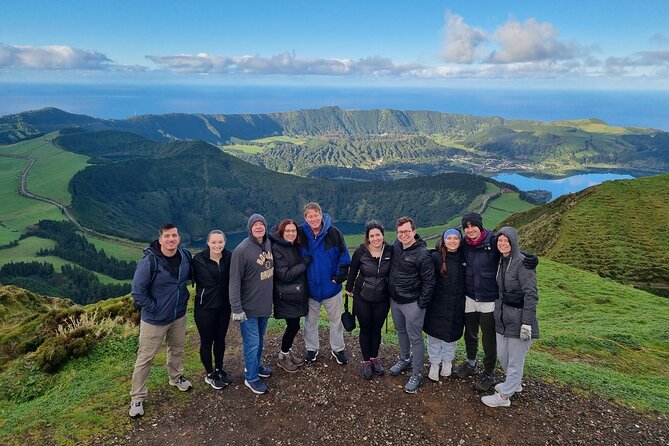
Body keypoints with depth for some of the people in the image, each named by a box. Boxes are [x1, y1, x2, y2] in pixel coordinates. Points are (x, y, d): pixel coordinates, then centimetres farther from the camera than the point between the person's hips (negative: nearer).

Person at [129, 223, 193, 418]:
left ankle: (176, 377, 48)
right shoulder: (149, 261, -24)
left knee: (177, 349, 23)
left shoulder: (185, 256, -7)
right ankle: (137, 398, 19)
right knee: (145, 357, 4)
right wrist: (152, 309, -16)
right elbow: (138, 291, -19)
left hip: (179, 316, 6)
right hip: (155, 319, -5)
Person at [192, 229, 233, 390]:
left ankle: (219, 369, 38)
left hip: (224, 307, 3)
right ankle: (209, 374, 29)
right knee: (207, 341, 10)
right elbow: (192, 278, -10)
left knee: (220, 339, 18)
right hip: (205, 308, -3)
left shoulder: (229, 257, -6)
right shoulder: (199, 259, -14)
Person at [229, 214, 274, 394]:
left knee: (260, 338, 21)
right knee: (252, 343, 3)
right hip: (249, 307, -6)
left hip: (265, 303, 6)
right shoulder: (241, 250, -20)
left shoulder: (269, 244, -1)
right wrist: (236, 309, -19)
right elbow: (234, 281, -18)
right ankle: (251, 378, 19)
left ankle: (255, 365, 41)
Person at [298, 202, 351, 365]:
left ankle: (338, 349, 31)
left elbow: (344, 256, -6)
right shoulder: (301, 234, -10)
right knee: (310, 321, 16)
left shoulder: (333, 233, -14)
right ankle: (311, 349, 34)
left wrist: (339, 277, -10)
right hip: (310, 288, 1)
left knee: (336, 320, 14)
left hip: (331, 287, -1)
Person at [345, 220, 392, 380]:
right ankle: (366, 361, 27)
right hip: (362, 299, -1)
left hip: (382, 299, 1)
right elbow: (353, 271, 1)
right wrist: (349, 288, 10)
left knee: (377, 330, 15)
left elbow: (393, 272, 3)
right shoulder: (361, 251, -14)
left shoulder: (390, 251, -11)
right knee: (365, 330, 11)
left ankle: (374, 358, 35)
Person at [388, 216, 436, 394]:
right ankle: (404, 360, 44)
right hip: (394, 300, 7)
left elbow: (429, 281, -16)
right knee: (400, 331, 23)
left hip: (412, 303, -7)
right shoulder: (396, 245, -2)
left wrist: (422, 304, -14)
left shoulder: (422, 254, -21)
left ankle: (417, 375, 16)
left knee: (415, 338, 3)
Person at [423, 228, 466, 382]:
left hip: (457, 306, 3)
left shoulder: (464, 258, 0)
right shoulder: (436, 257, -10)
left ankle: (447, 362, 39)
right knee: (434, 335, 8)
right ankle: (434, 364, 27)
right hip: (437, 305, -2)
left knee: (452, 335, 17)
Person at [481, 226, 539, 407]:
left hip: (518, 317, -8)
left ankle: (504, 396, 17)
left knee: (515, 360, 5)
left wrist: (527, 323, -22)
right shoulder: (502, 261, 8)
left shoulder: (522, 262, -16)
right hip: (503, 316, 8)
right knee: (502, 354, 19)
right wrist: (498, 310, 19)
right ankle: (514, 383, 42)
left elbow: (531, 294, -19)